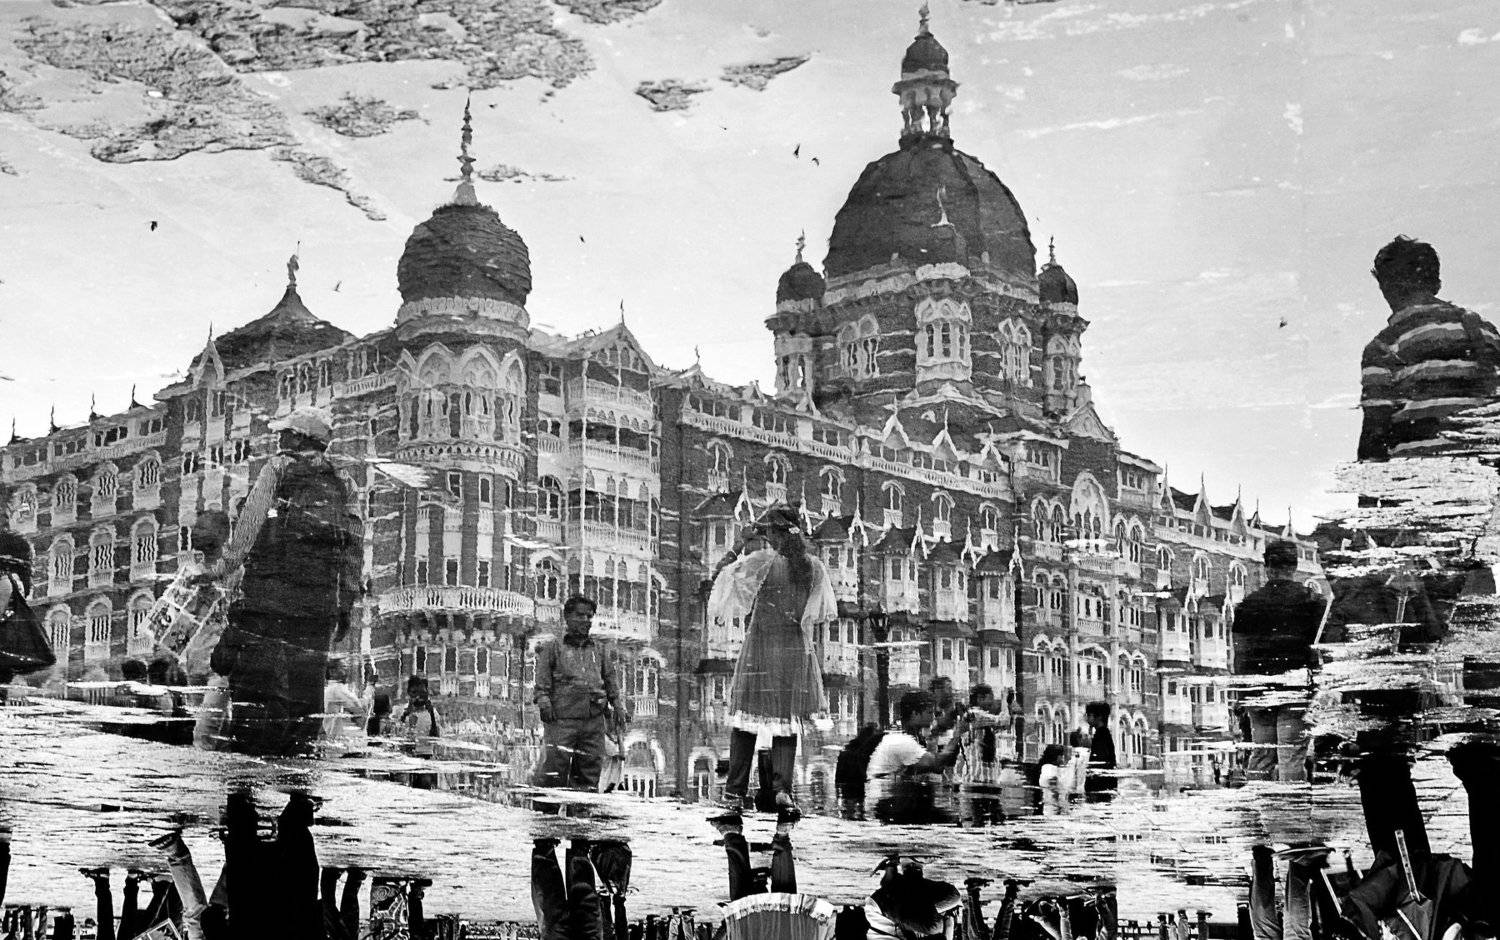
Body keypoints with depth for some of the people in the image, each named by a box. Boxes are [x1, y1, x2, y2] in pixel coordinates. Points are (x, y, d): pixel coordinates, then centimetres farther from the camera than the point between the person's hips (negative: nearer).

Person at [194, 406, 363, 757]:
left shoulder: (277, 469, 4)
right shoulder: (342, 484, 16)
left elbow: (250, 524, -4)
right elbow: (353, 547, 13)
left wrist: (222, 567, -3)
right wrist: (346, 602, 15)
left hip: (273, 584, -4)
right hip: (322, 595, 4)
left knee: (256, 664, 0)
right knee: (307, 668, 7)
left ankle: (255, 738, -6)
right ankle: (300, 738, 5)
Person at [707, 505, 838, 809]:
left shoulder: (760, 562, -13)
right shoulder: (815, 567, -1)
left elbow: (719, 575, -4)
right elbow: (821, 611, 10)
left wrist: (740, 544, 2)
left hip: (760, 649, -3)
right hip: (797, 652, 3)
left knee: (746, 719, 8)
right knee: (788, 720, 10)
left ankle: (735, 790, 10)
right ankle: (782, 787, -2)